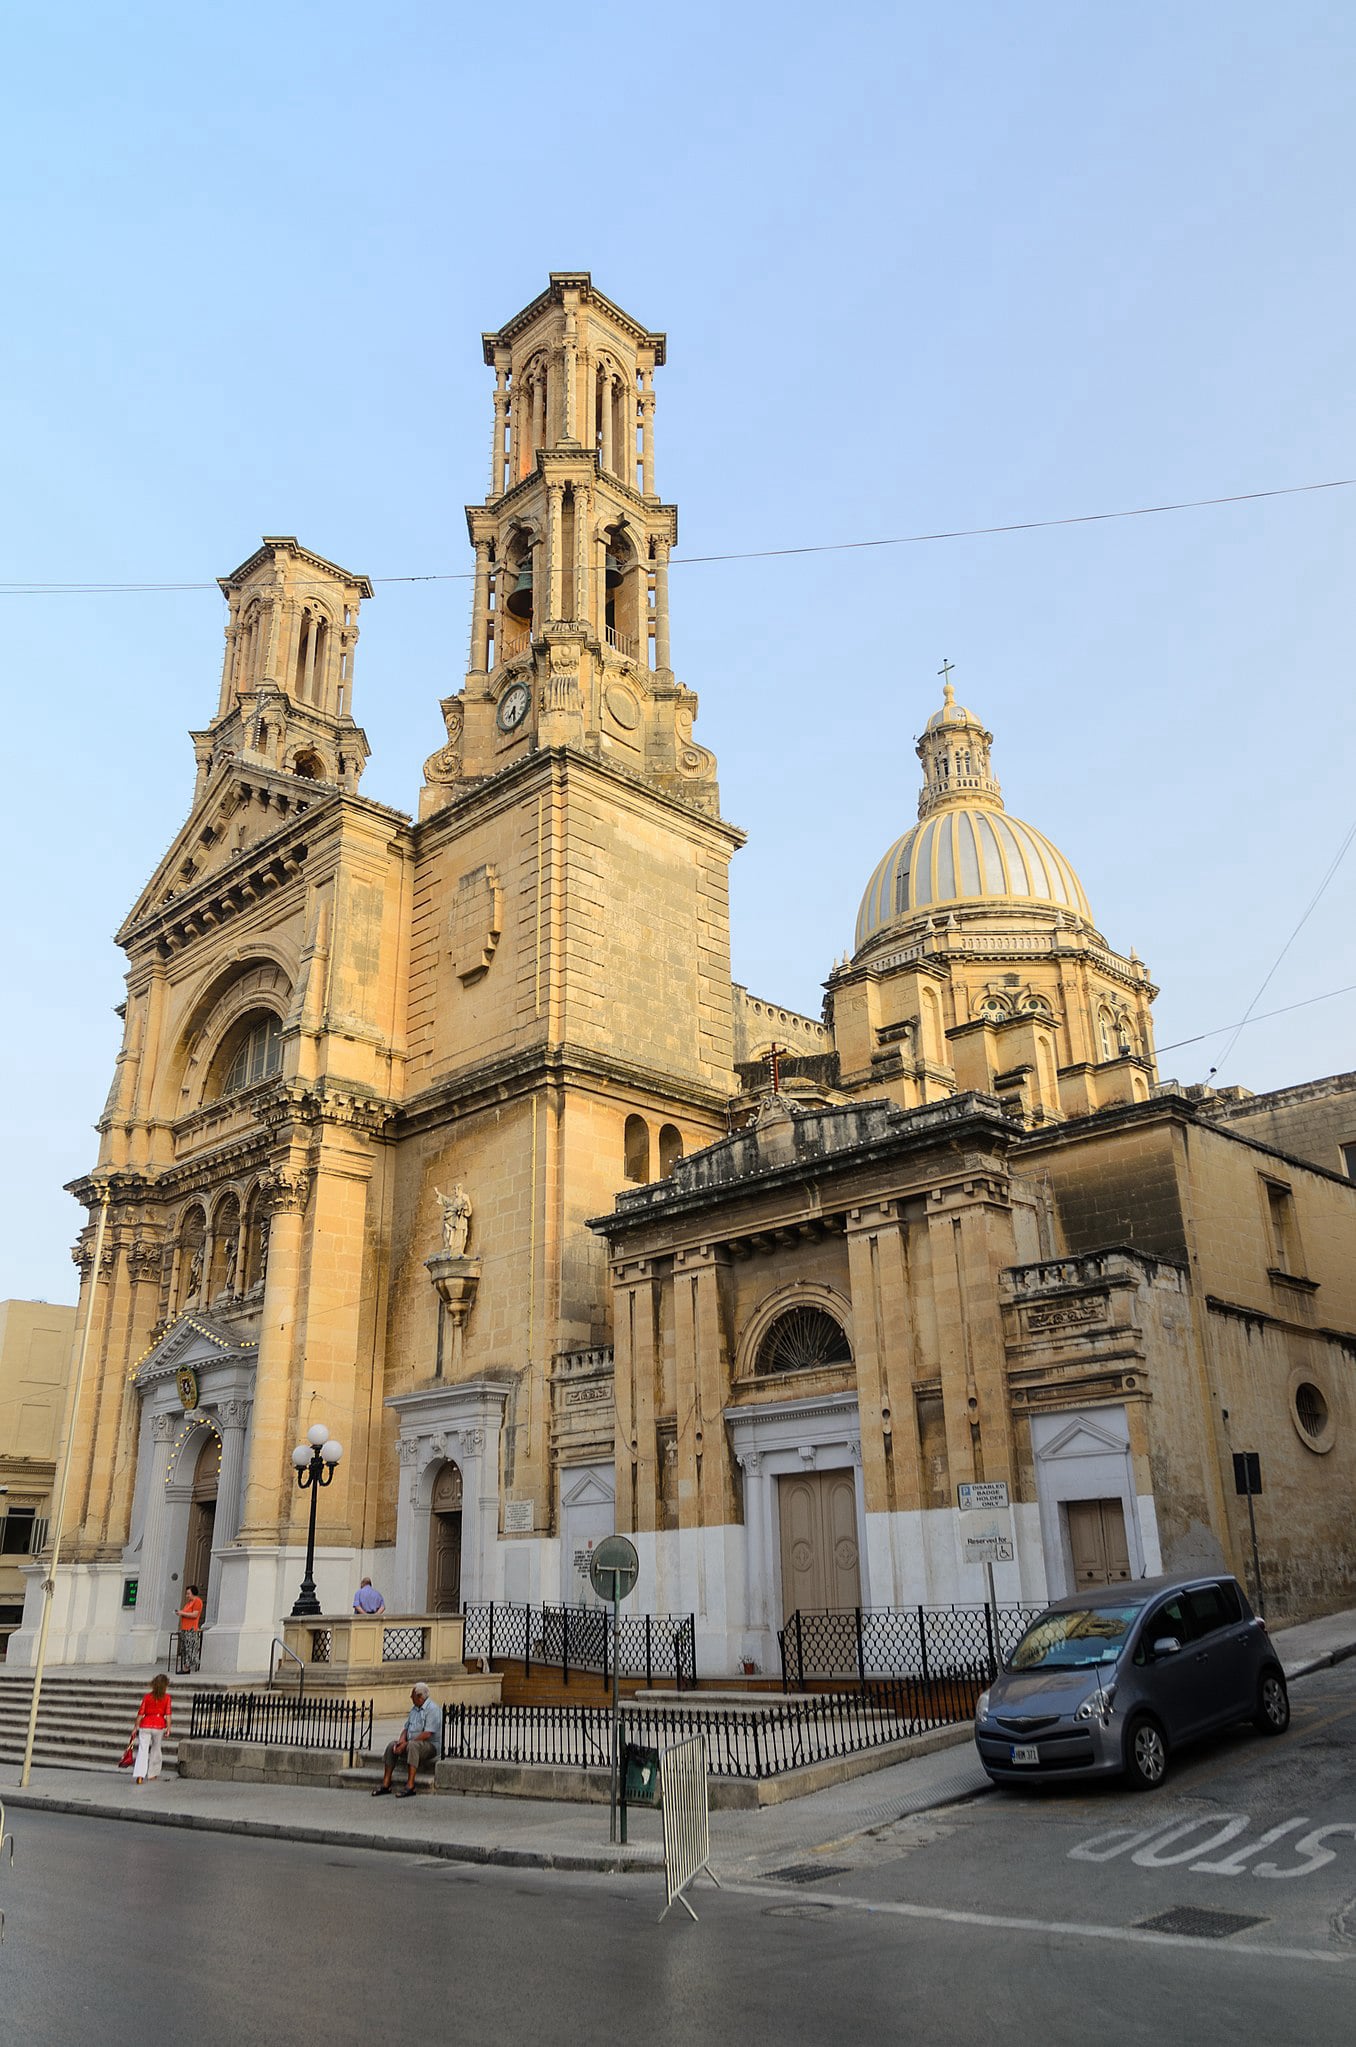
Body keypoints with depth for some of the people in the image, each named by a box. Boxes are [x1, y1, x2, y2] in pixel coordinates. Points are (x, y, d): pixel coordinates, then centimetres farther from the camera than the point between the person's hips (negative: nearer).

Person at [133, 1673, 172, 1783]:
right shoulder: (167, 1697, 0)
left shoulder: (147, 1696, 5)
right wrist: (168, 1728, -2)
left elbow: (140, 1713, 3)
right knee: (156, 1749, 18)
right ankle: (152, 1774, 27)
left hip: (145, 1725, 0)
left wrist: (136, 1727, 11)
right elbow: (168, 1713, -6)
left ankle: (139, 1775, -19)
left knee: (142, 1750, -3)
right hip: (159, 1725, 0)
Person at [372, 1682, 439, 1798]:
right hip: (410, 1742, 8)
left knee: (412, 1745, -36)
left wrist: (406, 1743, -19)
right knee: (391, 1745, -11)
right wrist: (401, 1740, -8)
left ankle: (410, 1786, -36)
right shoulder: (414, 1708, 15)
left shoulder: (432, 1709, -13)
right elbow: (406, 1728, 15)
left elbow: (427, 1734, -22)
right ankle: (386, 1784, -12)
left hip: (430, 1745, -8)